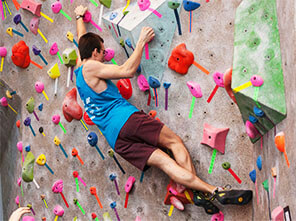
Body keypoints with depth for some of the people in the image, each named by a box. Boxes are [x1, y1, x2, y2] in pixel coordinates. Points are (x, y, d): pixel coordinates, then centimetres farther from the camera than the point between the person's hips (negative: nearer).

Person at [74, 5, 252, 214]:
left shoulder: (79, 69, 23)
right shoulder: (91, 67, -3)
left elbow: (82, 41, 41)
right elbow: (127, 70, -5)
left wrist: (80, 17, 56)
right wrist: (141, 42, 4)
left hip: (115, 139, 9)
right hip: (124, 119, -9)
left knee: (163, 160, -4)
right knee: (175, 141, -8)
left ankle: (201, 191, -20)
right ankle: (217, 191, -21)